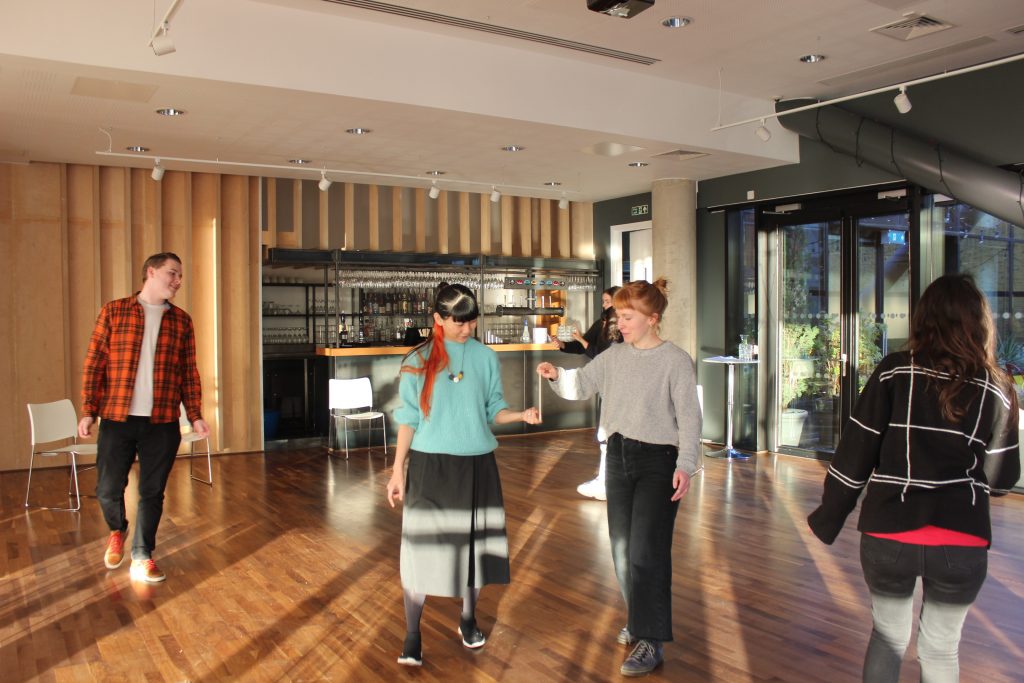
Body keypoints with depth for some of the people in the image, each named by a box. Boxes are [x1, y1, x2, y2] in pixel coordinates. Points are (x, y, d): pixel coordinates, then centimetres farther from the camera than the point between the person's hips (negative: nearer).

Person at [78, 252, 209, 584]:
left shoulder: (181, 321, 8)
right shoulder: (113, 311, 3)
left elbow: (189, 373, 9)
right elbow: (94, 363, 1)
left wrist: (195, 415, 3)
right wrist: (88, 410, -3)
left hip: (162, 423, 1)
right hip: (117, 419, -1)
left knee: (152, 492, 5)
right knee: (108, 488, 6)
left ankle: (142, 557, 18)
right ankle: (117, 530, 37)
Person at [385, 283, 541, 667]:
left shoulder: (486, 358, 2)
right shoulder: (418, 360, -3)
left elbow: (493, 411, 4)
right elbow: (408, 419, -1)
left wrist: (521, 415, -16)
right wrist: (398, 470, -4)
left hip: (476, 463, 2)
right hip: (430, 464, -2)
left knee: (474, 542, 11)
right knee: (422, 546, -3)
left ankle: (468, 621, 32)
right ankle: (412, 636, 12)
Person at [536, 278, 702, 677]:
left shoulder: (676, 360, -12)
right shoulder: (615, 355, 5)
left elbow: (688, 416, -14)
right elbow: (581, 385, 9)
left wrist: (686, 465, -23)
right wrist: (557, 376, -12)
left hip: (658, 462, -6)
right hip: (618, 456, 6)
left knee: (647, 550, -6)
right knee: (622, 548, 14)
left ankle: (651, 642, 5)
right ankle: (640, 619, 34)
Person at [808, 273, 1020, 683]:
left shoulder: (894, 373, -5)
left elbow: (854, 453, -5)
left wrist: (827, 519, 5)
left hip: (888, 534, -1)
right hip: (962, 543, 1)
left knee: (888, 637, 20)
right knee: (941, 648, 18)